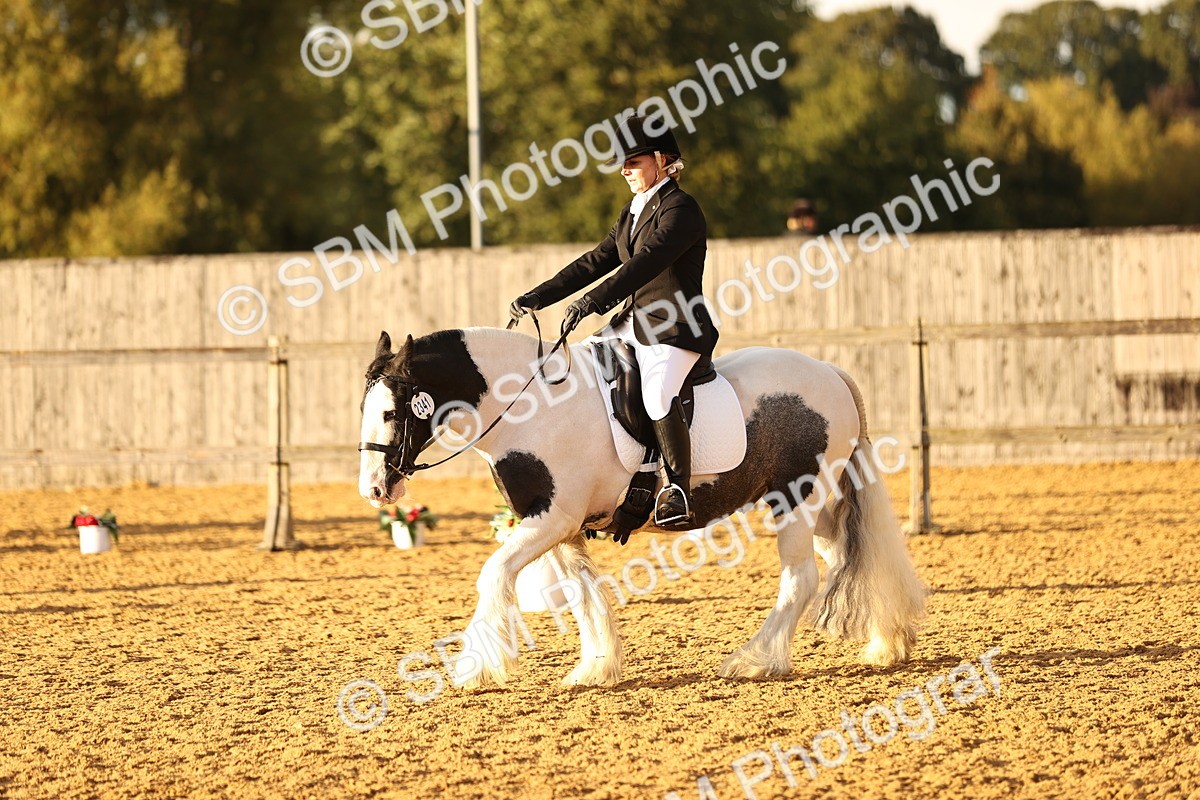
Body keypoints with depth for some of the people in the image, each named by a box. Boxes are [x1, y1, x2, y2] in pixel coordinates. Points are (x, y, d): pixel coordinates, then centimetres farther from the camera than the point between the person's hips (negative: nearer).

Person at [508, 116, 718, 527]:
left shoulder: (680, 209, -12)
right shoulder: (633, 212, 18)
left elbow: (645, 264, -25)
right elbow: (596, 262, 18)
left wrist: (591, 302, -35)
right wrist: (538, 297, 9)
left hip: (677, 328, -10)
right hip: (633, 322, 10)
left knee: (657, 391, -34)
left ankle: (678, 490, -29)